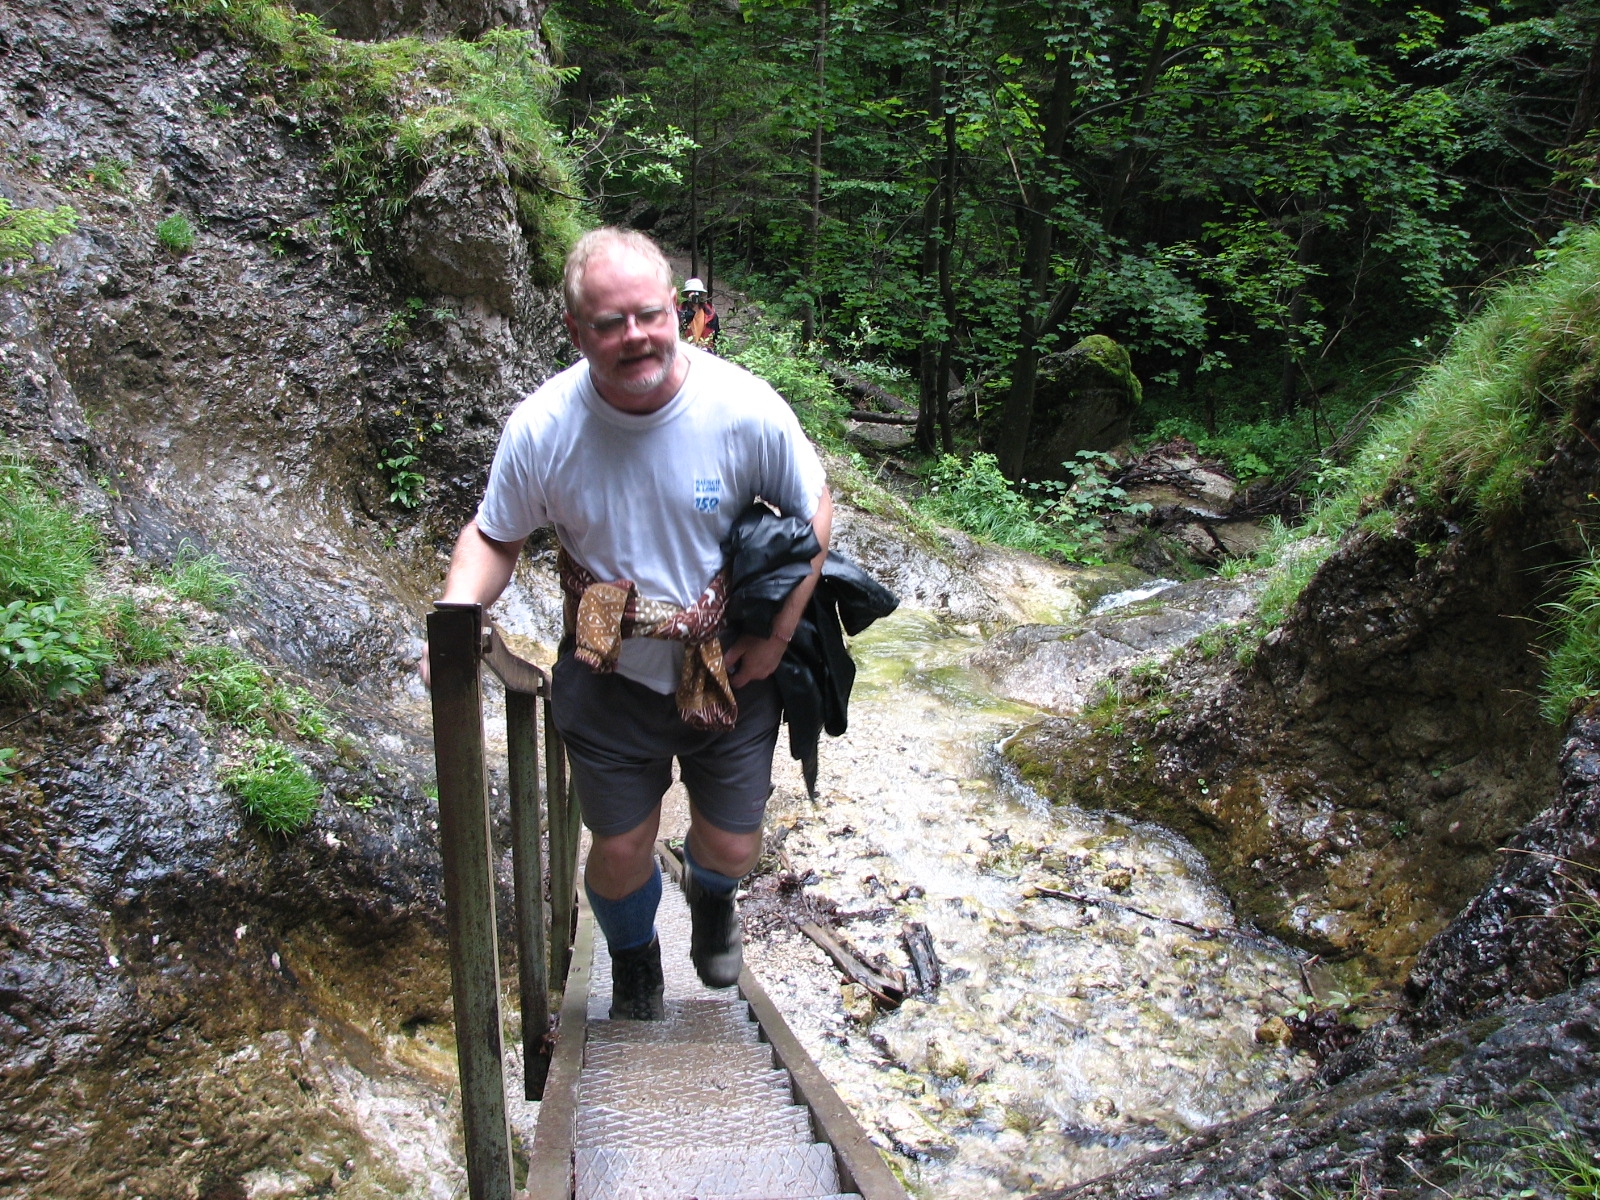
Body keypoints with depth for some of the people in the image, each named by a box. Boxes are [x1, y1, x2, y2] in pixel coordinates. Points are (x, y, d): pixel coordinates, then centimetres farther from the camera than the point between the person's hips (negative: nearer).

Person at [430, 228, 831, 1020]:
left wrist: (779, 634, -10)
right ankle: (634, 964, 48)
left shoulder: (745, 409, -21)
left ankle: (710, 897, 54)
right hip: (609, 679, 0)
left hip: (729, 670, 0)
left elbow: (814, 510, -5)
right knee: (621, 850, 12)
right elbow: (494, 538, -3)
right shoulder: (541, 428, -18)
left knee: (732, 848, 13)